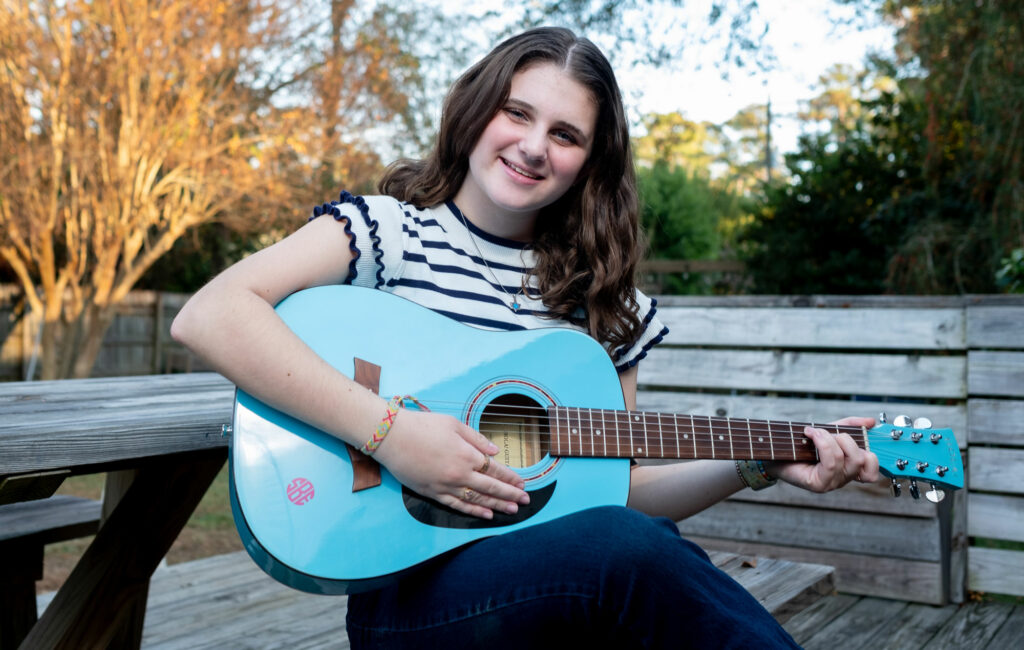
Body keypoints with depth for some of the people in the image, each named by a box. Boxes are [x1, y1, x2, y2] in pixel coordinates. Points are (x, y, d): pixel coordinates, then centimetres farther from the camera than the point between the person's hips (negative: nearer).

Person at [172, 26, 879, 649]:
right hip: (404, 590, -4)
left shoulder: (605, 303, 11)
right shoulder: (389, 230, -1)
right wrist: (389, 429, -23)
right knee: (630, 550, -32)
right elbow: (207, 315, -17)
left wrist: (759, 465, 2)